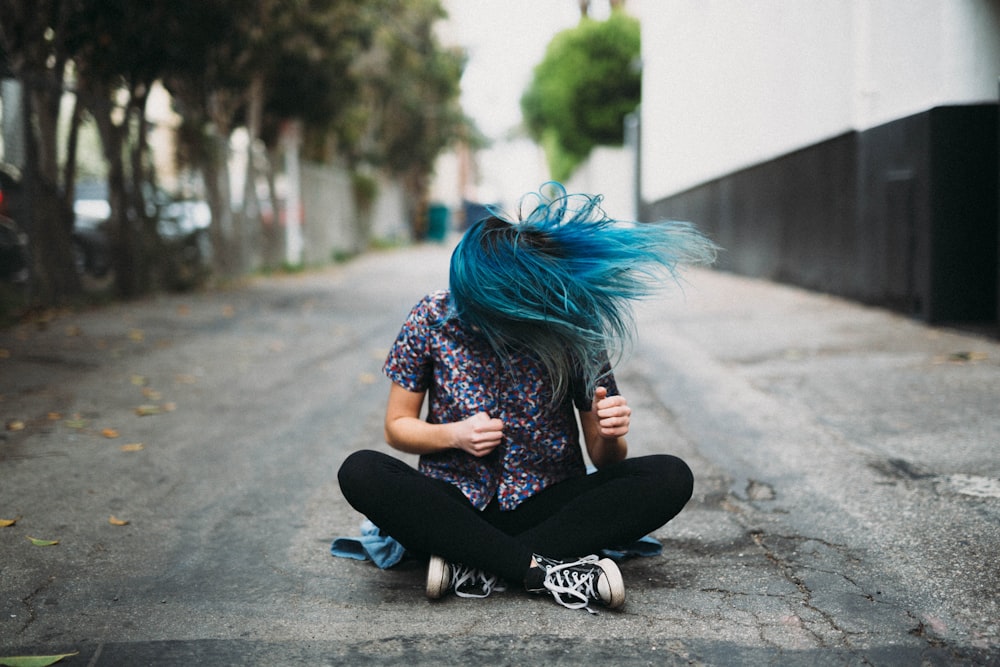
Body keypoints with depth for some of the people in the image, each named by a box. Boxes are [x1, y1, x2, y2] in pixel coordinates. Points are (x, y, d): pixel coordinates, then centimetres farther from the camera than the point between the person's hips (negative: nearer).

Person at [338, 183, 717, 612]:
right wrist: (454, 435, -19)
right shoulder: (433, 318, -8)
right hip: (455, 508, 0)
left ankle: (475, 565, -27)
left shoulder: (574, 330, -8)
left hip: (547, 507, 1)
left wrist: (609, 437, -25)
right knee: (360, 472, -28)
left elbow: (604, 461, -2)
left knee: (670, 478, -24)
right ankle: (543, 571, -29)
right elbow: (397, 426, 1)